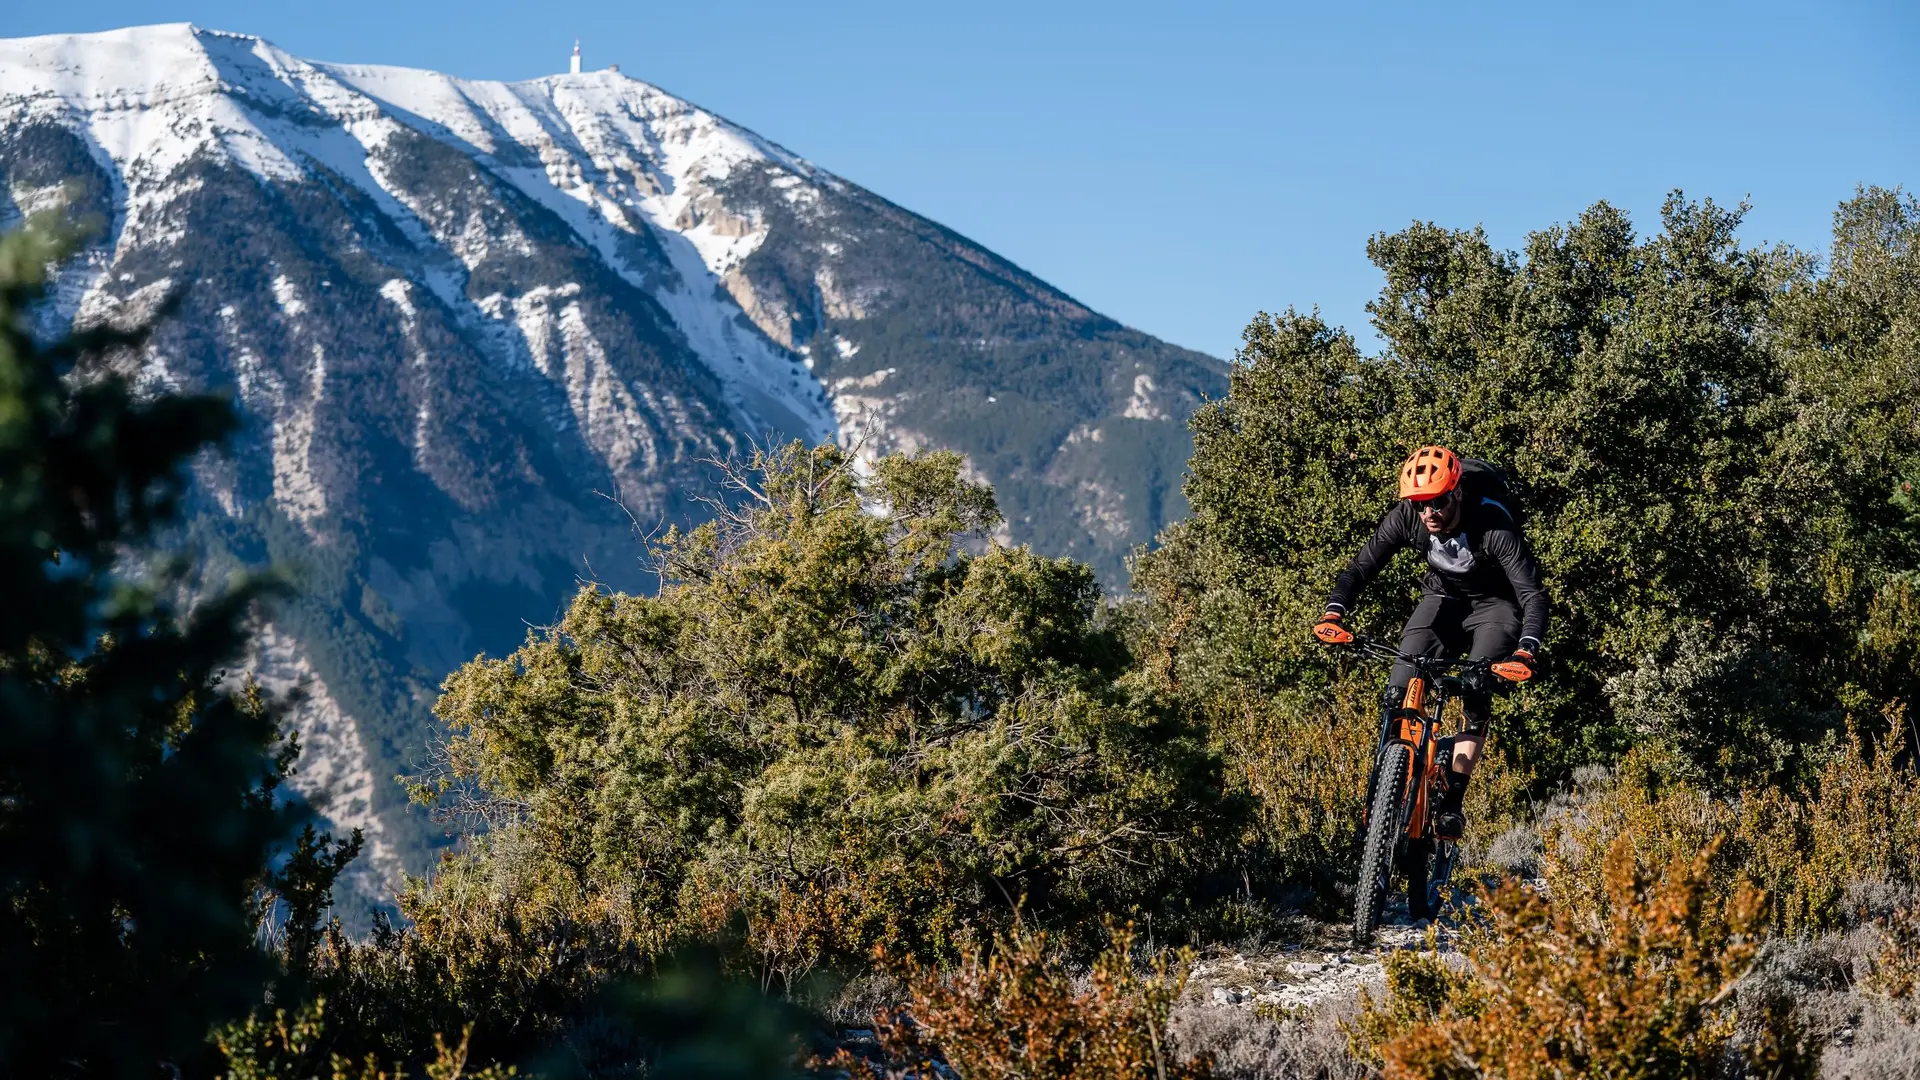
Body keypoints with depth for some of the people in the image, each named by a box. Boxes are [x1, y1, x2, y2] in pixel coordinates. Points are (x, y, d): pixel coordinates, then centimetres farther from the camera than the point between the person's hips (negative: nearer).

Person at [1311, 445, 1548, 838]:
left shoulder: (1494, 525, -34)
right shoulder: (1406, 517, -23)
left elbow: (1534, 595, -37)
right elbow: (1361, 567, -18)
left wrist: (1526, 652, -54)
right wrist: (1334, 613, -36)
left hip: (1494, 604, -3)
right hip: (1443, 597, 4)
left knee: (1476, 696, -25)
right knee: (1398, 694, -15)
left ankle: (1452, 799, -18)